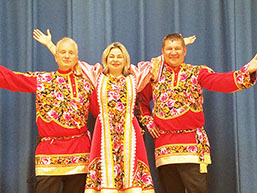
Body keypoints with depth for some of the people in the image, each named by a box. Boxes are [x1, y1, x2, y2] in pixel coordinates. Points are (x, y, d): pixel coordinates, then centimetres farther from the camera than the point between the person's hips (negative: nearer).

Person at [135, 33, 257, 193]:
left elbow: (222, 81, -8)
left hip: (192, 144, -2)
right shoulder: (155, 75, 15)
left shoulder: (197, 72, 7)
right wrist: (147, 121, 10)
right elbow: (141, 99, 25)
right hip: (164, 147, 3)